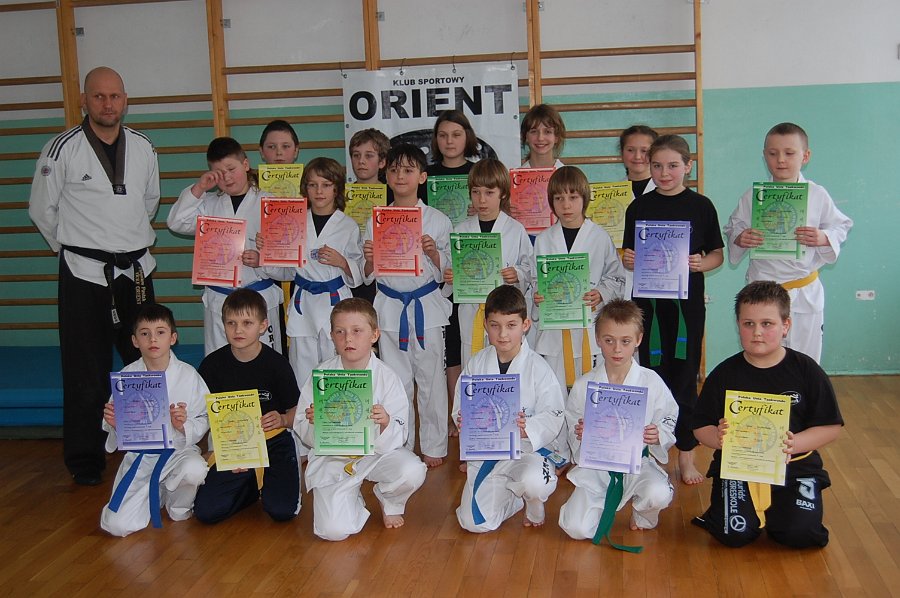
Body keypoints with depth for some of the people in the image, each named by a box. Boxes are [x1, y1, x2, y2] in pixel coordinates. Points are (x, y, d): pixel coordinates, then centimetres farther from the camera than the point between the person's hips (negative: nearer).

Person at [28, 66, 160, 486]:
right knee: (86, 373, 2)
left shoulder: (143, 148, 5)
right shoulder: (63, 149, -8)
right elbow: (42, 209, 1)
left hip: (136, 270, 4)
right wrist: (74, 246, 8)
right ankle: (85, 462, 15)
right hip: (84, 274, -4)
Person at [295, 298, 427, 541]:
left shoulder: (387, 377, -11)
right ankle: (353, 500, 18)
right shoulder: (321, 375, -8)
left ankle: (390, 502, 8)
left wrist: (385, 423, -36)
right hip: (332, 459, 0)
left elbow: (398, 437, -14)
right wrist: (312, 422, -27)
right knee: (333, 530, -20)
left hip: (376, 451, 1)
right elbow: (301, 429, -4)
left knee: (412, 472, -30)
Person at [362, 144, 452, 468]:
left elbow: (445, 273, 3)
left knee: (431, 379, 4)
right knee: (396, 380, 7)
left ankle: (433, 445, 19)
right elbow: (369, 276, 10)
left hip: (427, 306, -1)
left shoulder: (437, 221, 0)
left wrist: (433, 253, -16)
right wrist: (369, 259, -11)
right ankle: (399, 447, 21)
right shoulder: (375, 221, 5)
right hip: (390, 306, 2)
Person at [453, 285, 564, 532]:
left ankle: (534, 503, 4)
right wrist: (464, 421, -18)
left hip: (526, 449, -3)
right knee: (475, 523, -7)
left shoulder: (538, 368, -9)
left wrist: (527, 429, -31)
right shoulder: (476, 364, 2)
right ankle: (517, 493, 24)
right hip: (485, 451, 3)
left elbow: (553, 417, -11)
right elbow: (460, 408, 6)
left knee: (534, 482, -37)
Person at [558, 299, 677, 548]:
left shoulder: (652, 382, -3)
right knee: (577, 528, -19)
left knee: (658, 494, -34)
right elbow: (573, 438, 5)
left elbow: (671, 426, 3)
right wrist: (579, 437, -17)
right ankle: (602, 505, 19)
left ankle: (643, 515, 6)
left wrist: (658, 436, -19)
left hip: (638, 463, 0)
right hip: (595, 465, 1)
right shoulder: (583, 386, -1)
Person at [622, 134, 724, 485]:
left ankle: (686, 454, 16)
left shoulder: (701, 206, 1)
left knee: (684, 375, 5)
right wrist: (627, 260, -12)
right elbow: (629, 255, 10)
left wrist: (700, 264, -15)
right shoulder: (639, 207, 5)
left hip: (687, 301, -1)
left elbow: (717, 254, 5)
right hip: (648, 301, 1)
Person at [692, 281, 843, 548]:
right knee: (734, 534, -18)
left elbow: (831, 427, -1)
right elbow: (701, 427, 2)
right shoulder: (724, 374, -2)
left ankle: (772, 505, 15)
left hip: (795, 466, 1)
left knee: (798, 533, -18)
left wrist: (793, 444, -18)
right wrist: (719, 438, -21)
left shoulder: (806, 371, -2)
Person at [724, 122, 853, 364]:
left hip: (805, 293, 0)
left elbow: (841, 226, 7)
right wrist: (740, 239, -15)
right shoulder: (753, 196, -1)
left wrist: (824, 238, -14)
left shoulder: (817, 195, -1)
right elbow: (732, 228, 8)